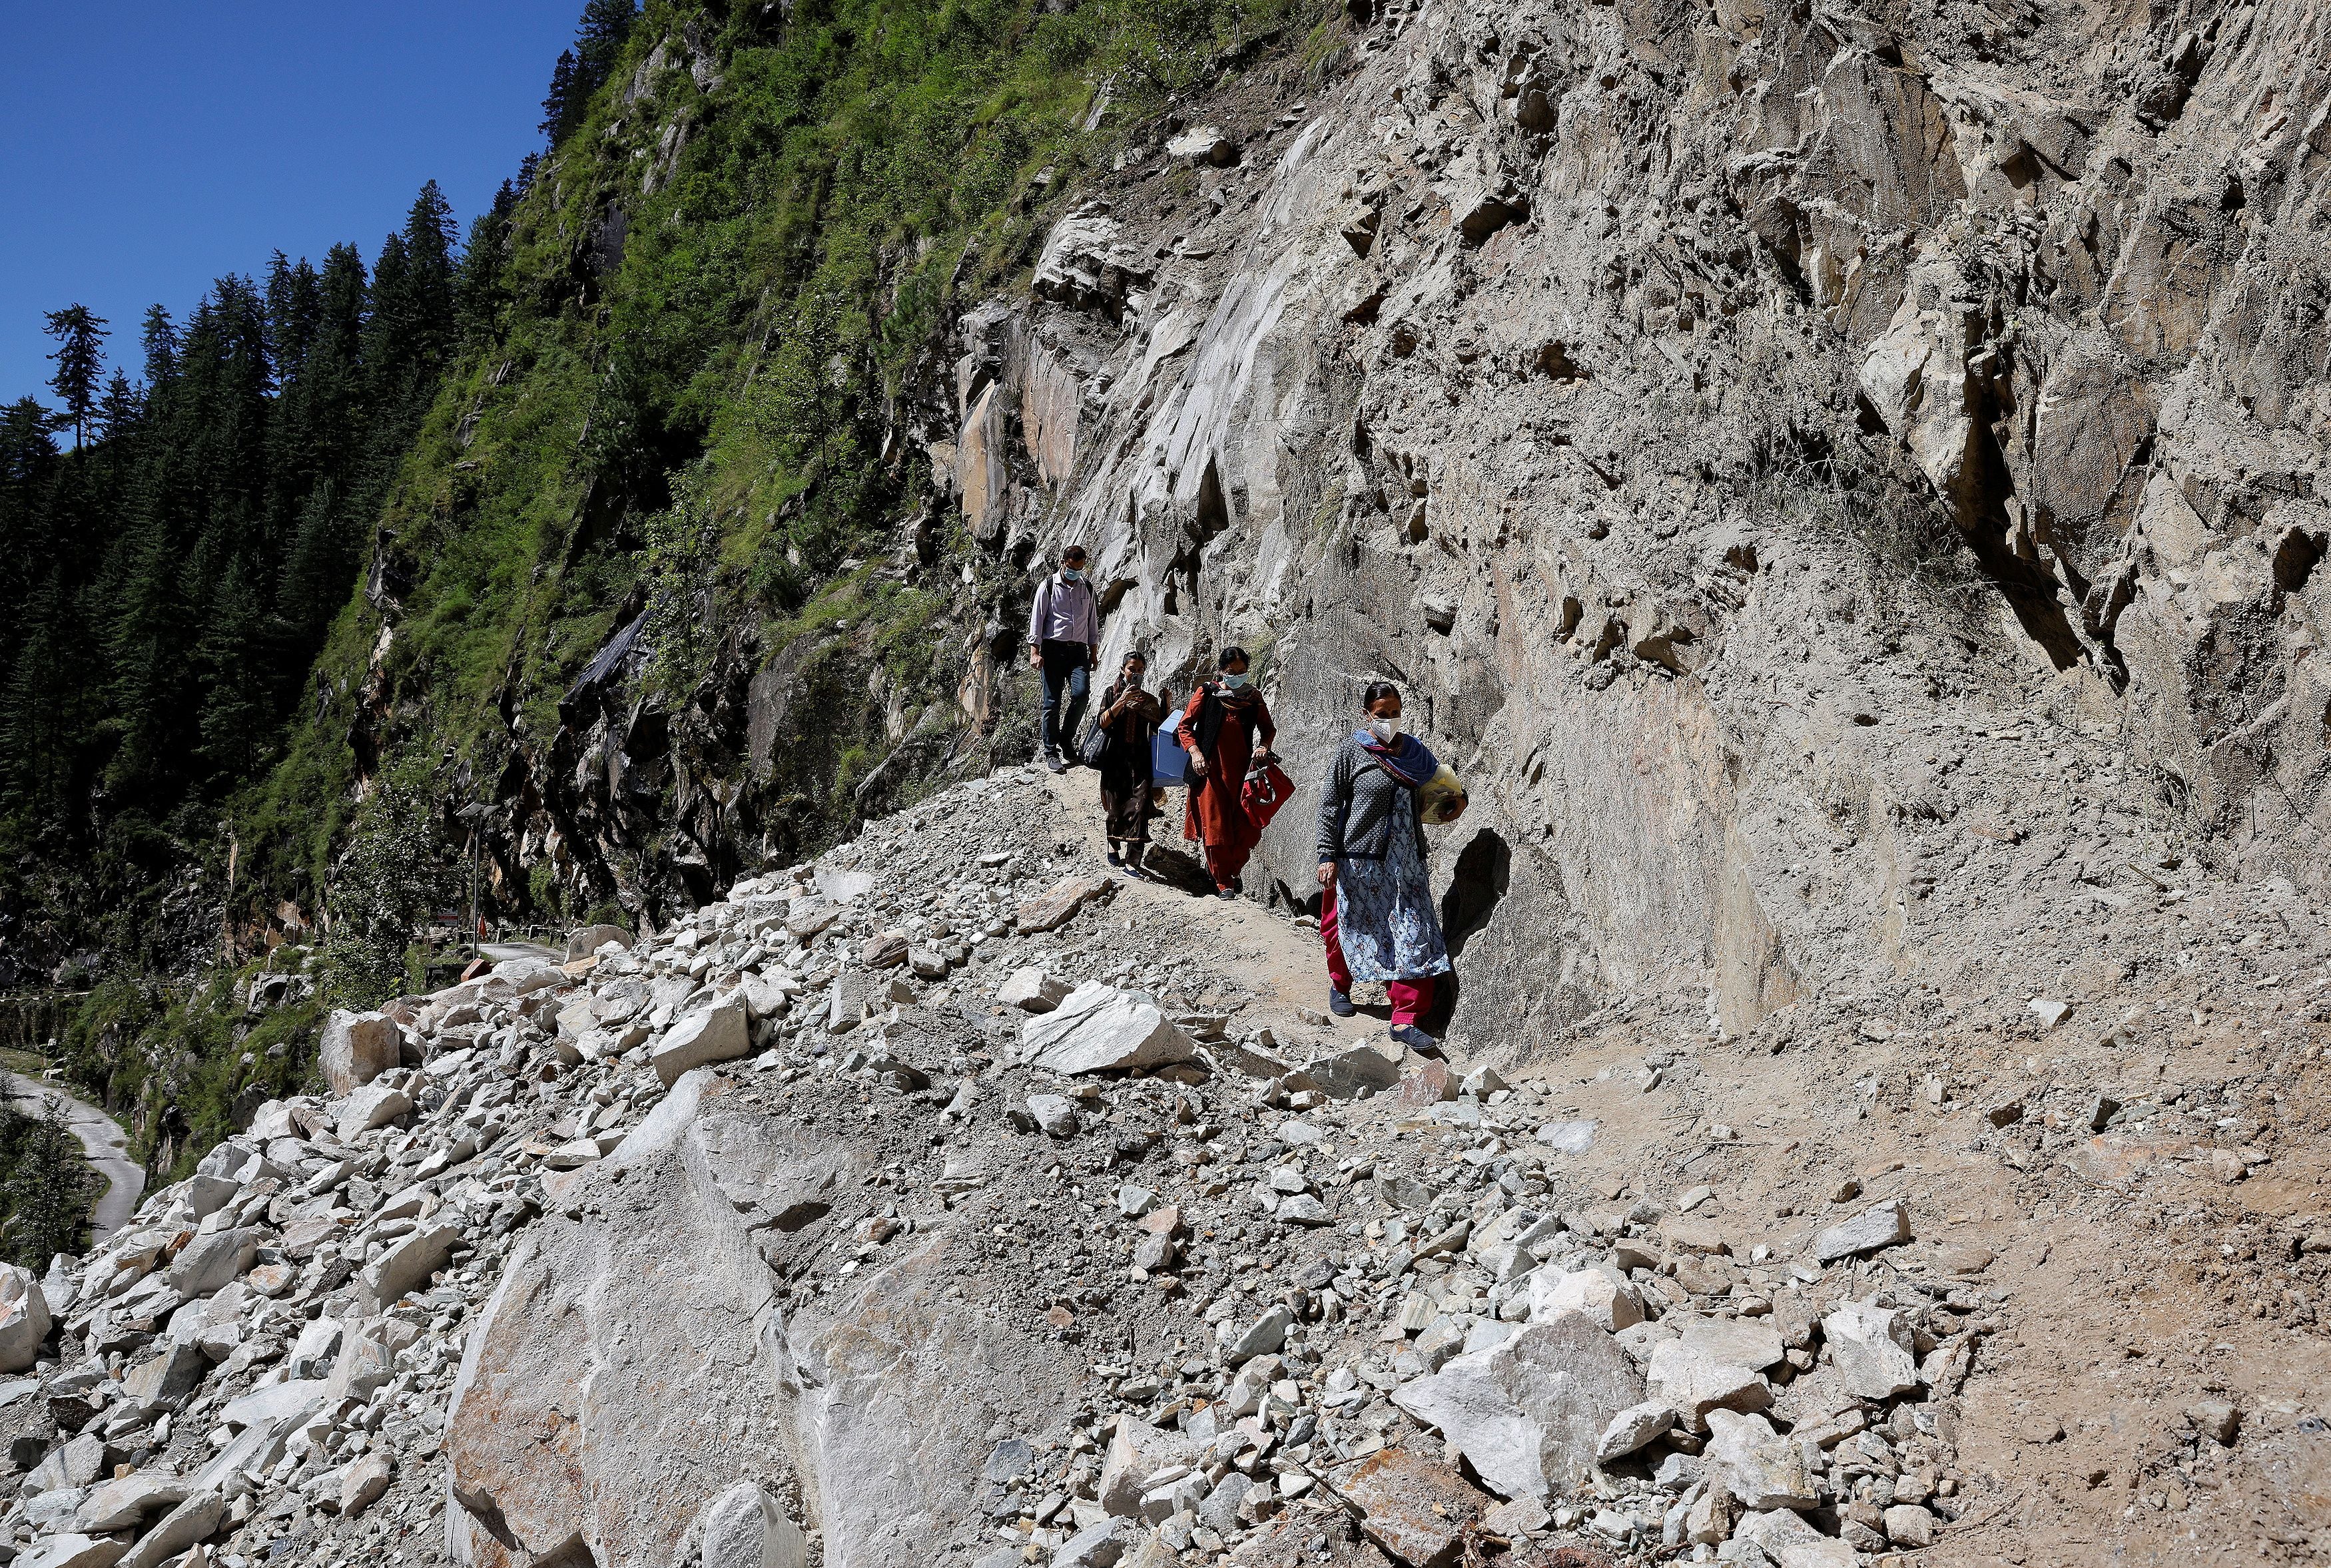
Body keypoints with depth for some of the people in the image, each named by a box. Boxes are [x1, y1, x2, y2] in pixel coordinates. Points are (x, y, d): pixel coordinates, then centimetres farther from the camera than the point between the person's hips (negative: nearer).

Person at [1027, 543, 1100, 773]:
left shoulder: (1087, 588, 15)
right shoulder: (1049, 586, 2)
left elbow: (1093, 621, 21)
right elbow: (1036, 619, -1)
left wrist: (1094, 652, 17)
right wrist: (1035, 652, -9)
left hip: (1078, 650, 3)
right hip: (1054, 648, -3)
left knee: (1081, 693, -16)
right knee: (1052, 702, -4)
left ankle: (1066, 740, 4)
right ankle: (1051, 752, 2)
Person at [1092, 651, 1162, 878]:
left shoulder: (1149, 699, 12)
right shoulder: (1111, 693, 6)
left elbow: (1158, 730, 13)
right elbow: (1102, 723, -7)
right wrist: (1121, 701, -15)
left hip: (1139, 760, 1)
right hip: (1115, 759, -1)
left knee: (1139, 808, -14)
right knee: (1115, 808, 6)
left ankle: (1132, 862, -15)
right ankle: (1114, 845, 36)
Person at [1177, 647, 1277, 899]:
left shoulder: (1254, 697, 7)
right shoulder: (1207, 692, 0)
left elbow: (1269, 729, 17)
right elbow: (1185, 725, 2)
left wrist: (1264, 746, -4)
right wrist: (1194, 751, -14)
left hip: (1242, 772, 3)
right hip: (1211, 771, -2)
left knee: (1247, 830, -1)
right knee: (1216, 827, -2)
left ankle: (1228, 870, 24)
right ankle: (1224, 882, 12)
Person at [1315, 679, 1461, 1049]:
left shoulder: (1414, 751, 9)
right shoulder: (1351, 752, -4)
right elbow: (1329, 806, -6)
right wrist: (1327, 856, -12)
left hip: (1406, 863, 4)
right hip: (1360, 860, -3)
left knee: (1414, 936, -5)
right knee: (1351, 928, 11)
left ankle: (1405, 1021, -4)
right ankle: (1339, 983, 41)